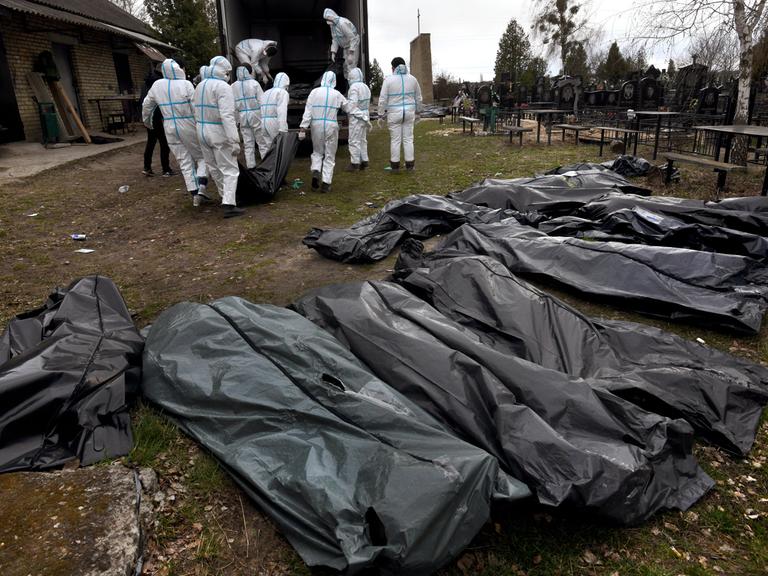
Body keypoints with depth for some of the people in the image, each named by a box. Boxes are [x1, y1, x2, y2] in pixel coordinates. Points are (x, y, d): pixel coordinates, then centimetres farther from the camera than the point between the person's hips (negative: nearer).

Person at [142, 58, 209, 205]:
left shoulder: (157, 85, 5)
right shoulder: (186, 84, -11)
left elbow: (146, 105, 16)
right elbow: (196, 107, -13)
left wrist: (147, 121, 33)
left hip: (171, 129, 4)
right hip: (189, 127, -4)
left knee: (185, 162, 10)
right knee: (202, 157, 8)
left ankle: (194, 194, 9)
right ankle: (201, 188, -11)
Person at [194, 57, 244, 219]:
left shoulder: (200, 86, 13)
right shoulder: (222, 86, -14)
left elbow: (197, 112, 14)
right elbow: (227, 115, -23)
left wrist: (202, 129, 18)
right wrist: (234, 140, -25)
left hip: (202, 132, 8)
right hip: (219, 133, -8)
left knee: (214, 168, 17)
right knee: (230, 170, -5)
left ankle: (226, 196, 31)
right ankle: (229, 205, -14)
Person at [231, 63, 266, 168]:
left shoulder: (233, 86, 3)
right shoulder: (254, 83, -7)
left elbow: (232, 105, 3)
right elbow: (262, 101, -9)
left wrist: (236, 119, 10)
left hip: (243, 117, 3)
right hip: (256, 116, -3)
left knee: (248, 144, 8)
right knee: (262, 143, 3)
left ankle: (251, 167, 9)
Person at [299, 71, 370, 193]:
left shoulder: (314, 92, 3)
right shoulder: (337, 94, 3)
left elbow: (308, 111, -3)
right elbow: (351, 109, 10)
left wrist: (303, 128, -4)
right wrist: (364, 118, 20)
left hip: (316, 126, 1)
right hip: (331, 126, -1)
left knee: (317, 152, 19)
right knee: (330, 155, 7)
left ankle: (315, 172, -6)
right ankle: (326, 183, 3)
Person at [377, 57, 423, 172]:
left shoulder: (388, 80, -9)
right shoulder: (412, 79, 2)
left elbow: (382, 99, -10)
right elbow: (418, 98, 11)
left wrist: (380, 115, -2)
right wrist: (417, 112, 22)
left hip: (394, 114, -3)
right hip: (409, 113, 3)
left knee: (395, 140, 5)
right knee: (408, 139, 9)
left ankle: (395, 165, 10)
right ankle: (410, 165, 12)